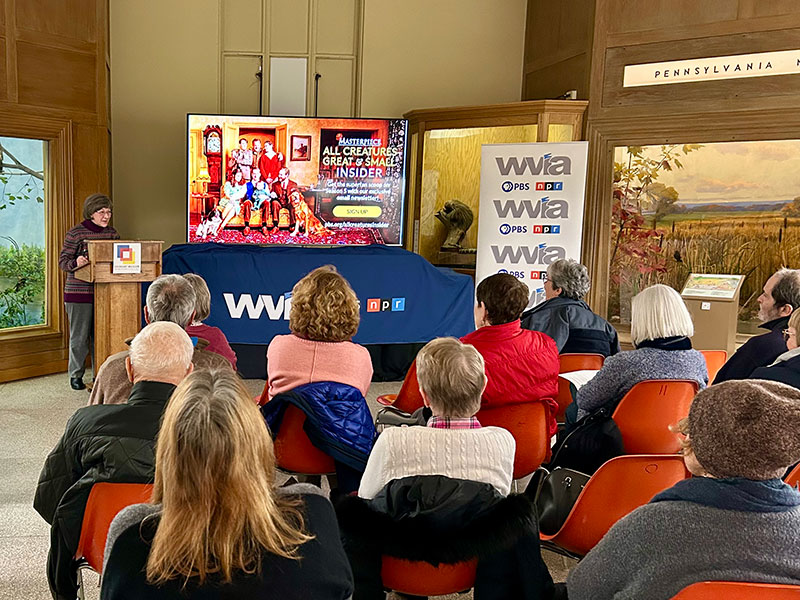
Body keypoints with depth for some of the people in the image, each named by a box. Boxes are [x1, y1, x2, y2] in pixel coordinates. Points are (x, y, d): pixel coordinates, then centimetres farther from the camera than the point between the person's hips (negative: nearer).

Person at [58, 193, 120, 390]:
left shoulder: (112, 233, 11)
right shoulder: (75, 233, -5)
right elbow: (63, 261, -5)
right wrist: (75, 263, -25)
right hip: (79, 292, -4)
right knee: (80, 336, 1)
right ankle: (76, 375, 15)